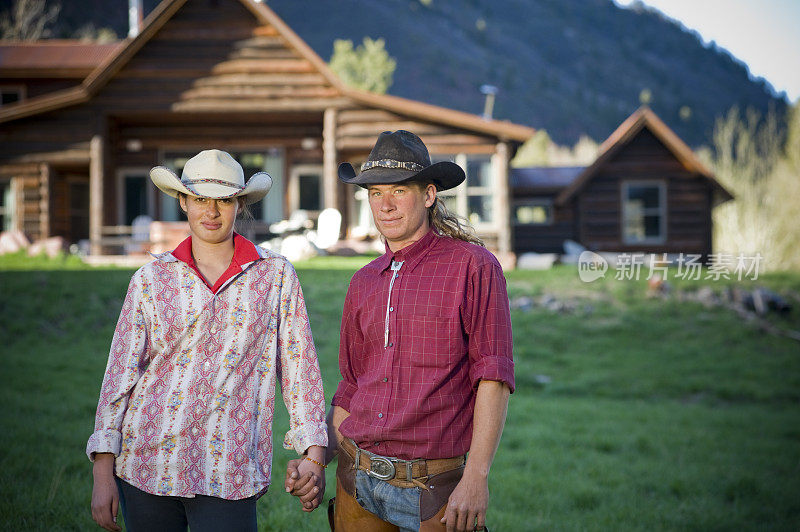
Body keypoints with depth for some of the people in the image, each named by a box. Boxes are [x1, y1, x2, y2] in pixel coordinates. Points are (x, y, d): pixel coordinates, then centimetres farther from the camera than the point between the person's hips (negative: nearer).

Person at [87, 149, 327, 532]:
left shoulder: (276, 275, 4)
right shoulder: (152, 278, 4)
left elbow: (299, 364, 5)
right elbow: (120, 373, 4)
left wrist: (314, 454, -1)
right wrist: (103, 472, -1)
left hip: (229, 473, -1)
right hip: (147, 463, 1)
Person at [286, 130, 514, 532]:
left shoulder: (473, 266, -5)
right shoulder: (364, 283, 12)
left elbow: (494, 377, -10)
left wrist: (476, 477, -17)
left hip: (435, 490, -5)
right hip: (358, 485, 5)